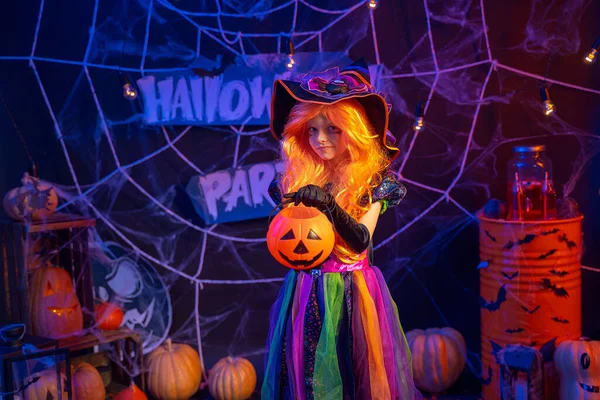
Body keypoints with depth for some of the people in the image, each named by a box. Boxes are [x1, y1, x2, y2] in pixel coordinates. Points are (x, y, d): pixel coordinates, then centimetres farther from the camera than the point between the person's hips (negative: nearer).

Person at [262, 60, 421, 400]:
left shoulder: (373, 178, -6)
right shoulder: (297, 179, 1)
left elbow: (361, 240, -17)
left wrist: (328, 203, -29)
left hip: (353, 293, -2)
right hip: (307, 293, 2)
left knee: (356, 372, 6)